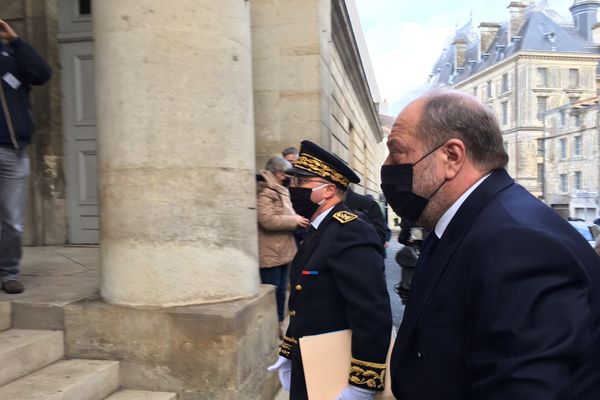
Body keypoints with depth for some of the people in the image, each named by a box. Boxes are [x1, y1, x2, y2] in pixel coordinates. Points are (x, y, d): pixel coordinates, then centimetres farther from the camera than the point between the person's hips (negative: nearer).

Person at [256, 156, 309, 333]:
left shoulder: (281, 191, 16)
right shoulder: (263, 191, -14)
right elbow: (267, 220, -24)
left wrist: (297, 221, 9)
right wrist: (294, 220, -16)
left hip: (282, 250, 9)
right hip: (270, 252, -9)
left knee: (280, 290, 15)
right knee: (271, 291, -1)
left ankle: (278, 324, 26)